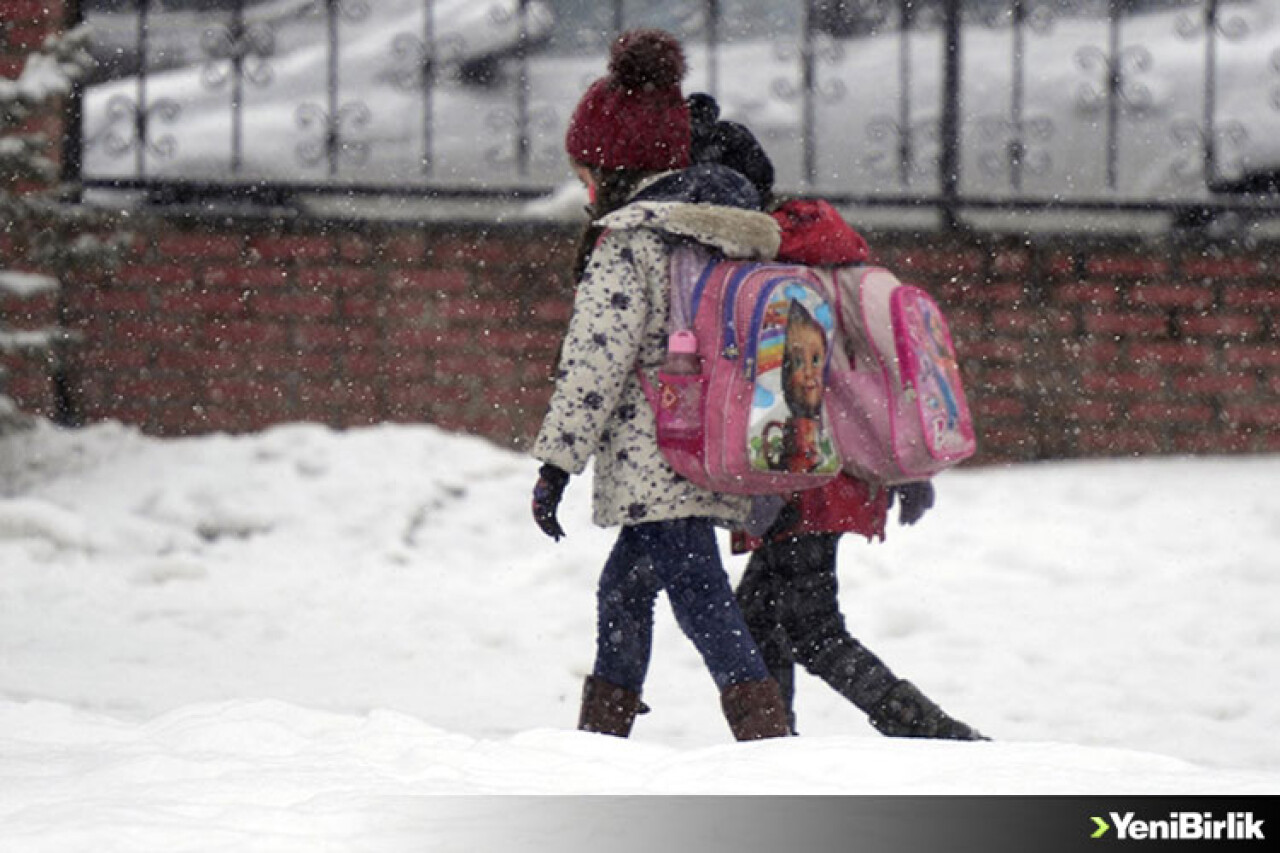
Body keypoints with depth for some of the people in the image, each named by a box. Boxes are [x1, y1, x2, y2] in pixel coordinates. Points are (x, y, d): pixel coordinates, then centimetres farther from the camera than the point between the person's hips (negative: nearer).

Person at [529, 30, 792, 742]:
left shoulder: (628, 241, -10)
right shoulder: (731, 233, 15)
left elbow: (596, 361, -15)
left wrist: (556, 465, -11)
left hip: (657, 464, -9)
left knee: (703, 603, -12)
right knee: (624, 590, 22)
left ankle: (770, 743, -22)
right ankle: (601, 737, 32)